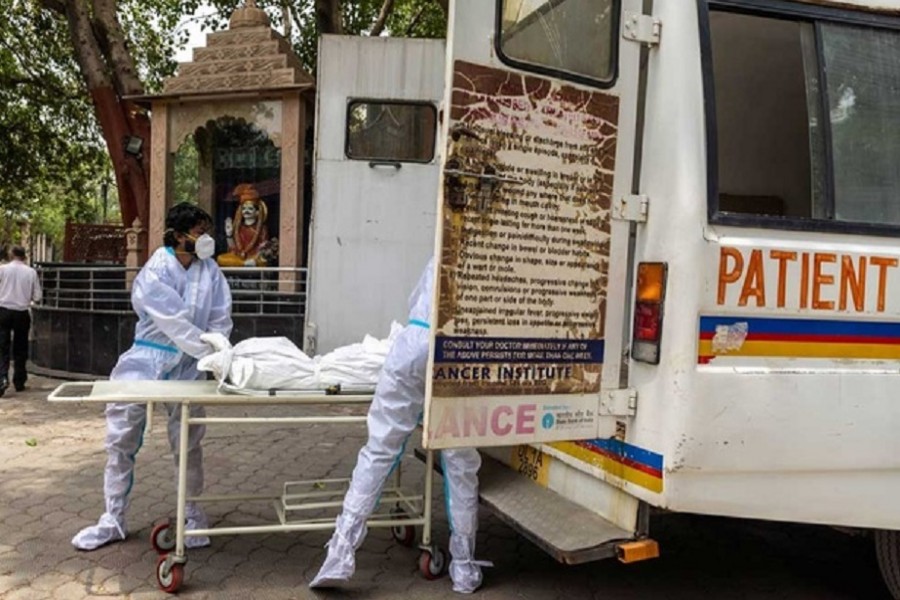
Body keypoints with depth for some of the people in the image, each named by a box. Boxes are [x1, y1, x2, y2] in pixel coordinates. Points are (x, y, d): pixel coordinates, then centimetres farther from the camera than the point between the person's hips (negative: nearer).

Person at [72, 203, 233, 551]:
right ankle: (114, 519, 20)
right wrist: (209, 350, -28)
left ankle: (193, 514, 23)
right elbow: (175, 323, -21)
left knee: (188, 444, 5)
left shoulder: (209, 270, -1)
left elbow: (221, 317, -2)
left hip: (187, 364, 2)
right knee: (122, 439, 4)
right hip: (148, 359, -2)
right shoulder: (154, 274, -13)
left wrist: (218, 346, -20)